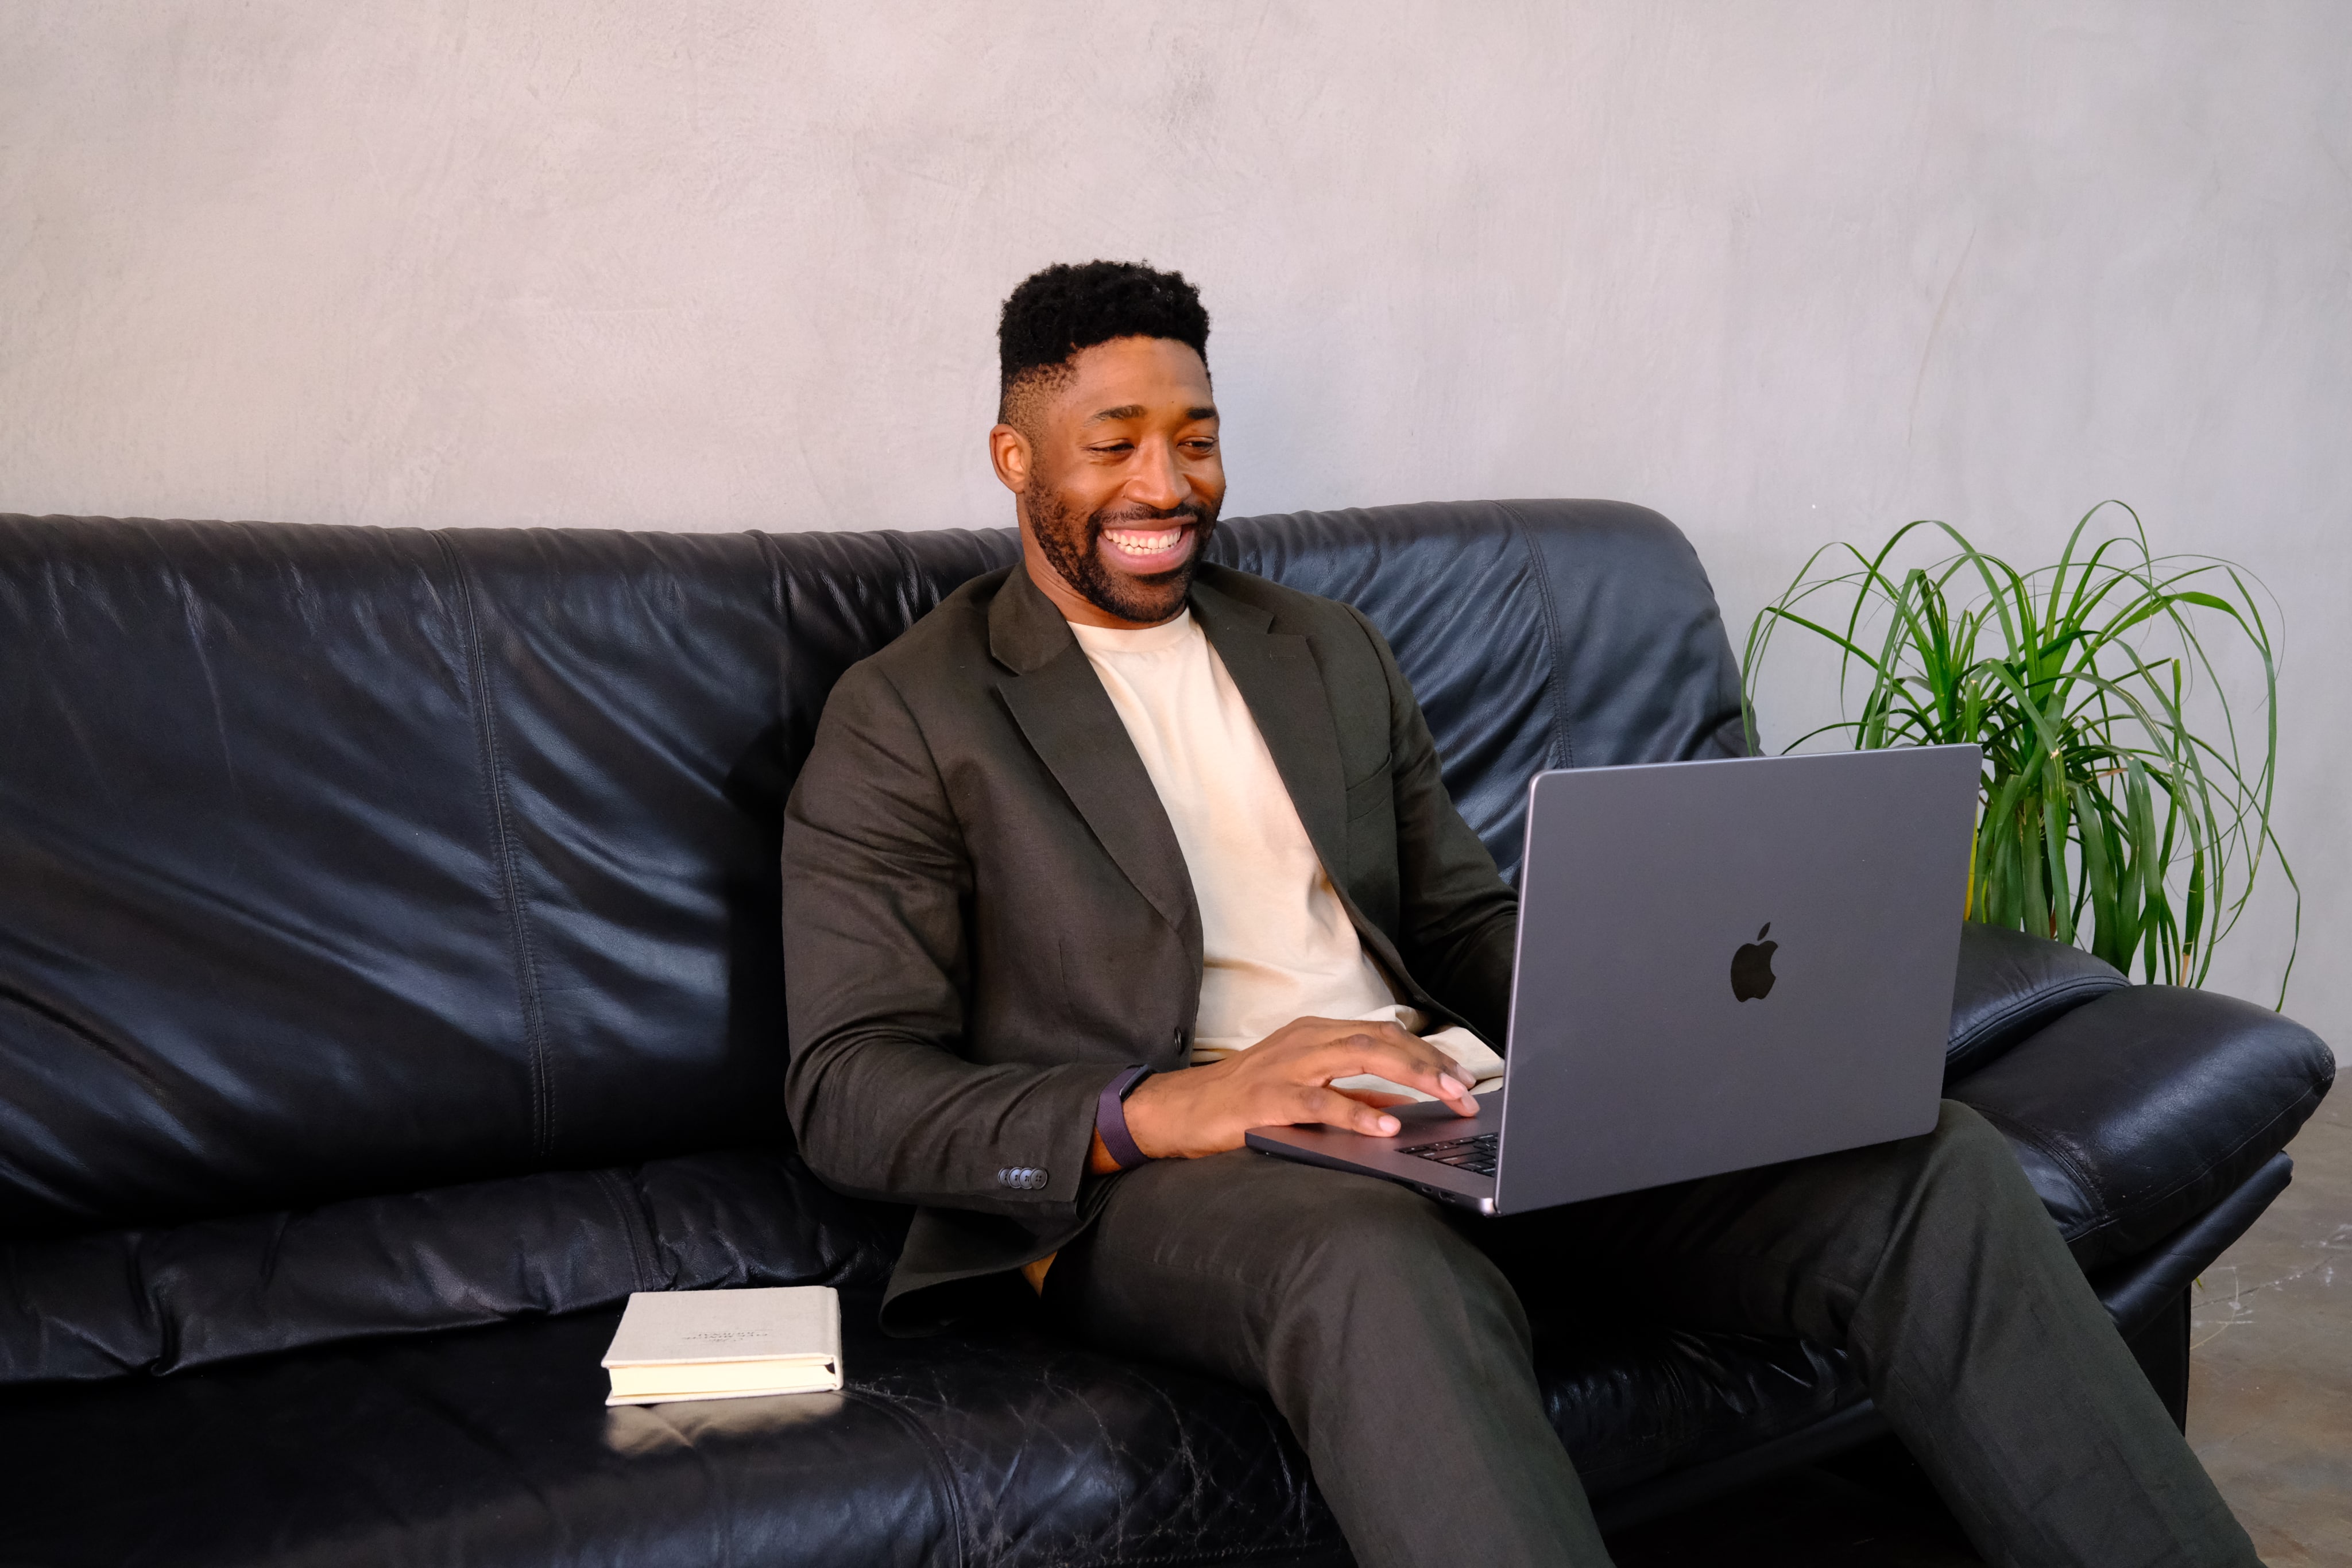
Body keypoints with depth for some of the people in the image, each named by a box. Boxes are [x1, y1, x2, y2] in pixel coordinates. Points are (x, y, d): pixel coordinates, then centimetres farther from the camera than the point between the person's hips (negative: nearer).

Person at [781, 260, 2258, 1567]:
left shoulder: (1333, 652, 23)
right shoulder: (906, 719, 5)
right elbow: (850, 1086, -4)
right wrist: (1156, 1110, -23)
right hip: (1158, 1178, -5)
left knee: (1930, 1164, -16)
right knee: (1385, 1267, -42)